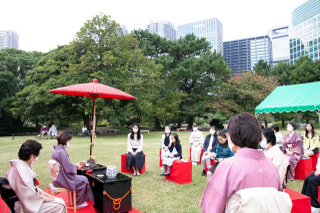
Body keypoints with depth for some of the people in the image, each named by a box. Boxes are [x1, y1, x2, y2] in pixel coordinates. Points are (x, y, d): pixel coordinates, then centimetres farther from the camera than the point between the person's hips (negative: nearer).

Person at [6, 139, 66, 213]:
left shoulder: (24, 166, 6)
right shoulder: (21, 171, -27)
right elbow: (27, 196, -27)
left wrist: (40, 192, 8)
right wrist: (44, 198, -15)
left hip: (31, 200, 10)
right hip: (26, 207, -10)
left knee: (60, 201, 8)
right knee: (59, 205, -15)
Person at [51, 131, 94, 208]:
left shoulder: (56, 150, 7)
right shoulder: (61, 152, -25)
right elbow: (69, 169, -24)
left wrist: (74, 165, 9)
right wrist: (75, 167, -4)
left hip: (58, 178, 10)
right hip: (62, 180, -10)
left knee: (82, 179, 18)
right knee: (83, 180, 4)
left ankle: (76, 202, 23)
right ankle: (78, 203, 20)